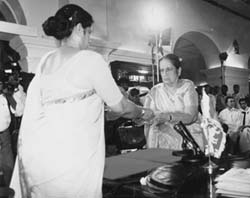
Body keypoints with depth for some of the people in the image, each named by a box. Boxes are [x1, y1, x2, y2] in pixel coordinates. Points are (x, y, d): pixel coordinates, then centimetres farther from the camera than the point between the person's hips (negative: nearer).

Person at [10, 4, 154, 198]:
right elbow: (120, 106, -2)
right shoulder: (91, 59, -8)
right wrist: (143, 112, 16)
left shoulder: (45, 62, 9)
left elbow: (33, 111, 9)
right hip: (73, 156, -6)